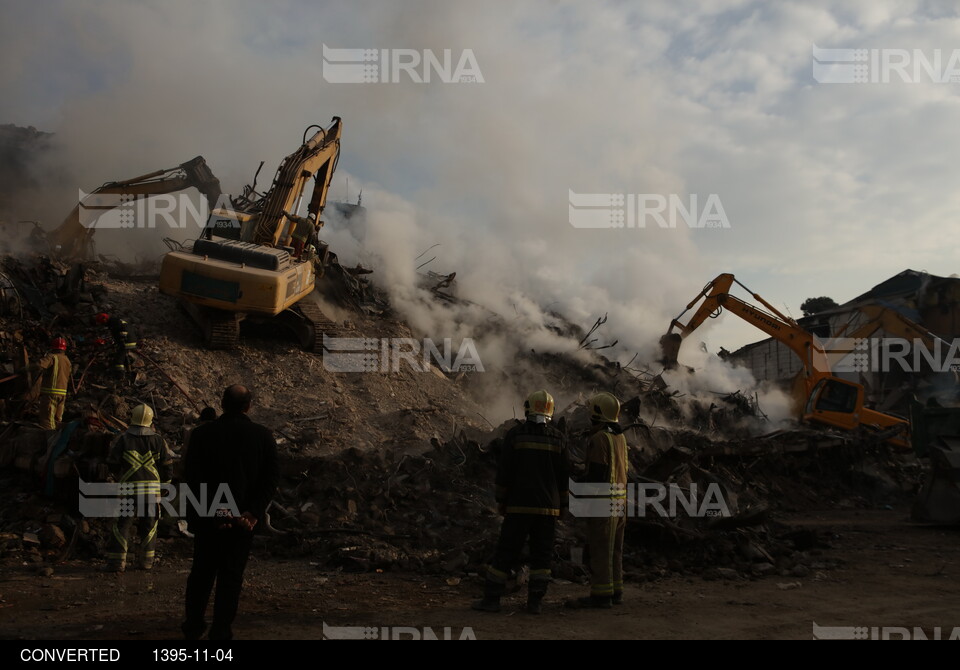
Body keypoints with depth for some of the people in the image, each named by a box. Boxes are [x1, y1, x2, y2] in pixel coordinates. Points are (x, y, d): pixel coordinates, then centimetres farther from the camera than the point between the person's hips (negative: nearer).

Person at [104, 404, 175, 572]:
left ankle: (117, 562, 1)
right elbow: (167, 463, 6)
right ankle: (147, 560, 16)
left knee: (121, 525, 4)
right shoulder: (158, 440, 2)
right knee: (149, 525, 13)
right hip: (152, 488, 2)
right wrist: (164, 481, 23)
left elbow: (113, 463, 2)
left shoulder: (122, 439, -3)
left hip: (129, 488, -2)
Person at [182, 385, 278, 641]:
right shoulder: (264, 436, -4)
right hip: (244, 518, -1)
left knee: (202, 571, 19)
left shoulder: (202, 433, -4)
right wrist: (253, 513, -11)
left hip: (208, 517, 1)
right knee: (231, 575, 9)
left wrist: (212, 511, -11)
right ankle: (221, 631, 13)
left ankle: (193, 625, 28)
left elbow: (191, 476, -10)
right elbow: (270, 480, -8)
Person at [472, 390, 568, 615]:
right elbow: (564, 476, 4)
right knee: (542, 554, 9)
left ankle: (492, 598, 6)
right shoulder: (559, 439, 2)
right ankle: (535, 602, 7)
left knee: (506, 552, 4)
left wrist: (501, 501, 4)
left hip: (519, 505, -2)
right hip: (549, 508, 2)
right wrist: (562, 505, 13)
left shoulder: (515, 434, -5)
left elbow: (504, 471, -5)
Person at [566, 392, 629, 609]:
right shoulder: (620, 437, 13)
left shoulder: (598, 438, -16)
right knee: (613, 549, 13)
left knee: (600, 549, -5)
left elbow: (597, 474, -20)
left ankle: (600, 595, -2)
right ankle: (615, 591, 18)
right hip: (620, 501, 9)